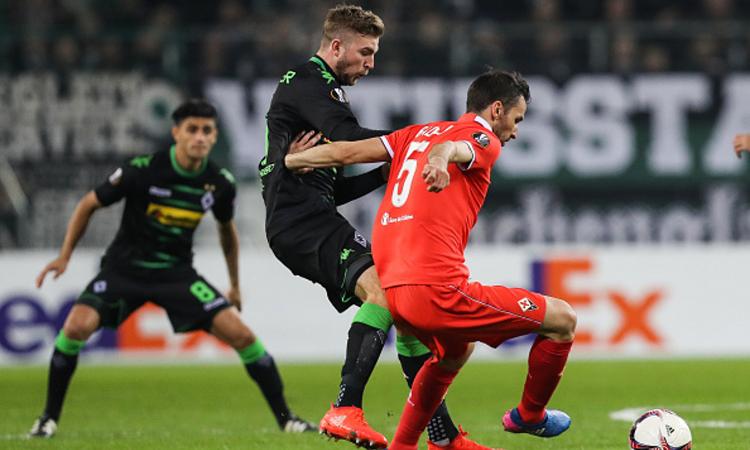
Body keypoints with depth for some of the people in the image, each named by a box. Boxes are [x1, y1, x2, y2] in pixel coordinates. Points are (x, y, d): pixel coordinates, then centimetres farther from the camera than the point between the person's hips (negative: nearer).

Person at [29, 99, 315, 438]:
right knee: (78, 325, -25)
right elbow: (89, 204, -4)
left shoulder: (220, 183, -7)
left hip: (176, 273, 2)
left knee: (240, 334, -13)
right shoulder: (142, 170, -18)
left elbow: (226, 228, 15)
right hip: (124, 267, -2)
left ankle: (285, 418, 1)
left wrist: (235, 285, 22)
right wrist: (65, 256, -8)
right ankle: (49, 418, -6)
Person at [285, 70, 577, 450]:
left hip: (392, 290, 9)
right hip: (436, 290, -9)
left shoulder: (419, 133, 21)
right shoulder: (484, 139, 0)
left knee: (455, 351, 38)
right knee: (561, 320, 2)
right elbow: (454, 148, -24)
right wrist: (439, 159, -47)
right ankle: (529, 416, 22)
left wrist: (286, 161, 29)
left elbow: (346, 151, 16)